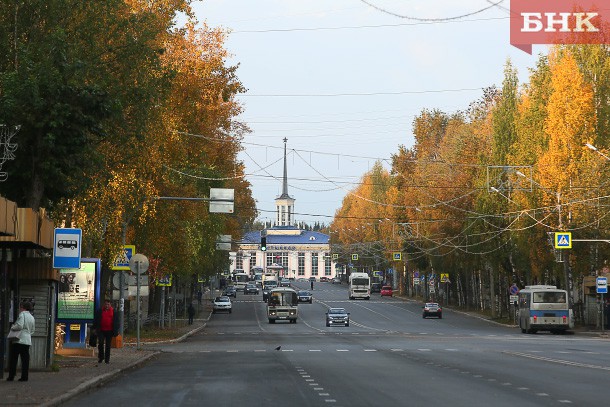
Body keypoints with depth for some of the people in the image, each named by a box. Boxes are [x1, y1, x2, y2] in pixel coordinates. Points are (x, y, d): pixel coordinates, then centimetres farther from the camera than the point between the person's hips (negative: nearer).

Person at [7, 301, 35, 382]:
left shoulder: (22, 314, -8)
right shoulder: (32, 317, 15)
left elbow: (19, 326, -19)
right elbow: (32, 330, 18)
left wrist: (12, 328, -3)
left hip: (19, 340, -7)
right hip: (27, 341, 7)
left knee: (13, 359, 0)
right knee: (25, 360, 6)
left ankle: (11, 376, -1)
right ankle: (24, 377, 3)